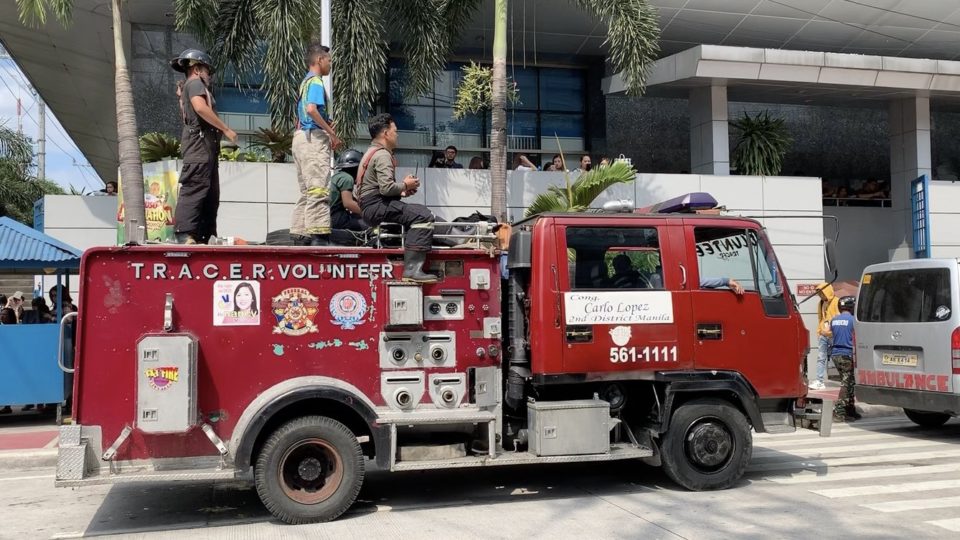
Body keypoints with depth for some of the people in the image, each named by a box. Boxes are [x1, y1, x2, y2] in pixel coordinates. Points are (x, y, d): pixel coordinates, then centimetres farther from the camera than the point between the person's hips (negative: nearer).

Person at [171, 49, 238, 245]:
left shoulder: (187, 89, 32)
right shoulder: (195, 83, 0)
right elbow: (200, 107, -20)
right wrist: (226, 129, -18)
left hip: (207, 148, 10)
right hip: (199, 143, -10)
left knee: (211, 194, 9)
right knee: (194, 189, -18)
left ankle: (205, 236, 9)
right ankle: (185, 234, -24)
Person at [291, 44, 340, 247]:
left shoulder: (305, 82, 23)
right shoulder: (315, 81, -7)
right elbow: (311, 109, -23)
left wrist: (326, 125, 16)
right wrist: (331, 133, -17)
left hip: (301, 136, 10)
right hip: (314, 138, -10)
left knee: (306, 190, 10)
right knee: (319, 188, -14)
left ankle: (299, 235, 8)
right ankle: (318, 235, -19)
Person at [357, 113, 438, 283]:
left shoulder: (372, 152, 25)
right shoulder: (382, 155, -10)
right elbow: (386, 188, -22)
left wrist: (401, 192, 14)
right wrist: (405, 185, -3)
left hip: (370, 207, 11)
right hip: (377, 206, -11)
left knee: (420, 213, 19)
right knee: (424, 215, -23)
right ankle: (412, 269, -30)